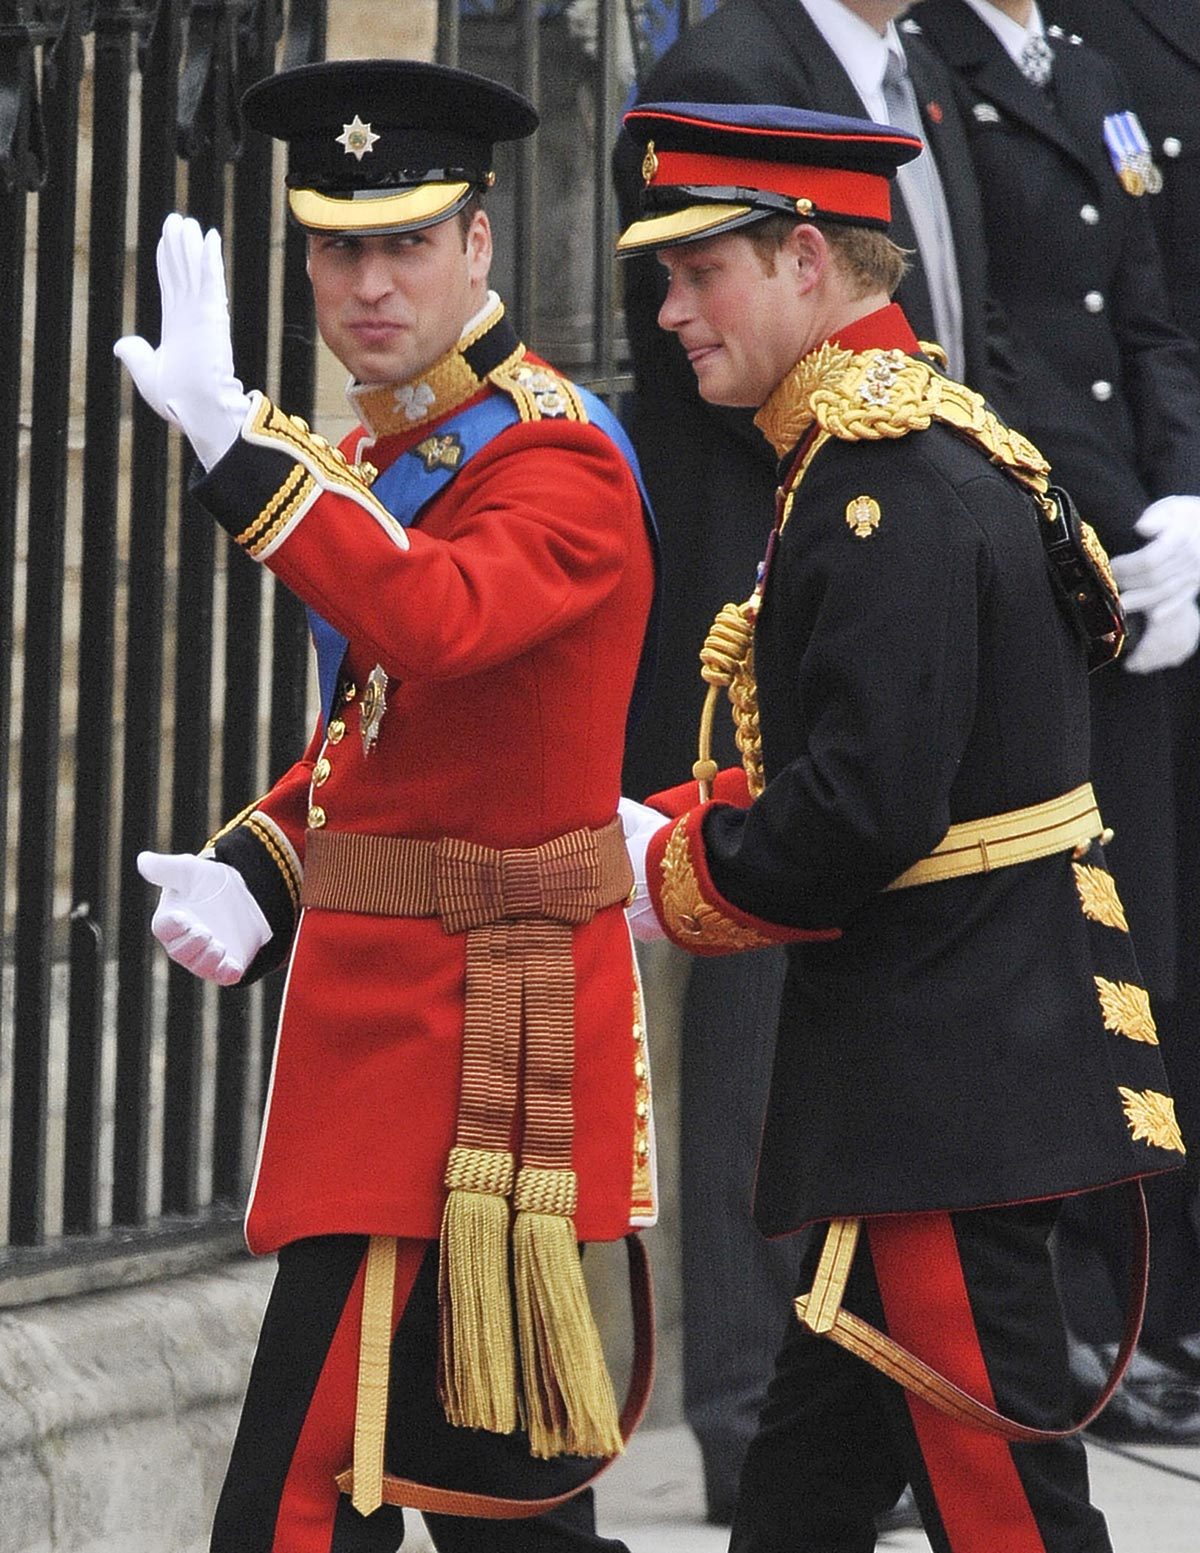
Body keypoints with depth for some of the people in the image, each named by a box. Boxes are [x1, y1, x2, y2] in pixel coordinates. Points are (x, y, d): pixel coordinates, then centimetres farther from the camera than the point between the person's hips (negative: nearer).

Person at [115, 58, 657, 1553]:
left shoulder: (553, 464, -15)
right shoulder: (381, 453, 15)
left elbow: (429, 622, -36)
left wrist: (236, 443, -43)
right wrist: (255, 875, 5)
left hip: (471, 1033, -10)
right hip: (393, 1005, 10)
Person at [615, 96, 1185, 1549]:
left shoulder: (888, 488, -19)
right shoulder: (921, 444, 15)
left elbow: (866, 813, -25)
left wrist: (675, 881, -9)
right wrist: (667, 829, 9)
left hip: (947, 1079, -11)